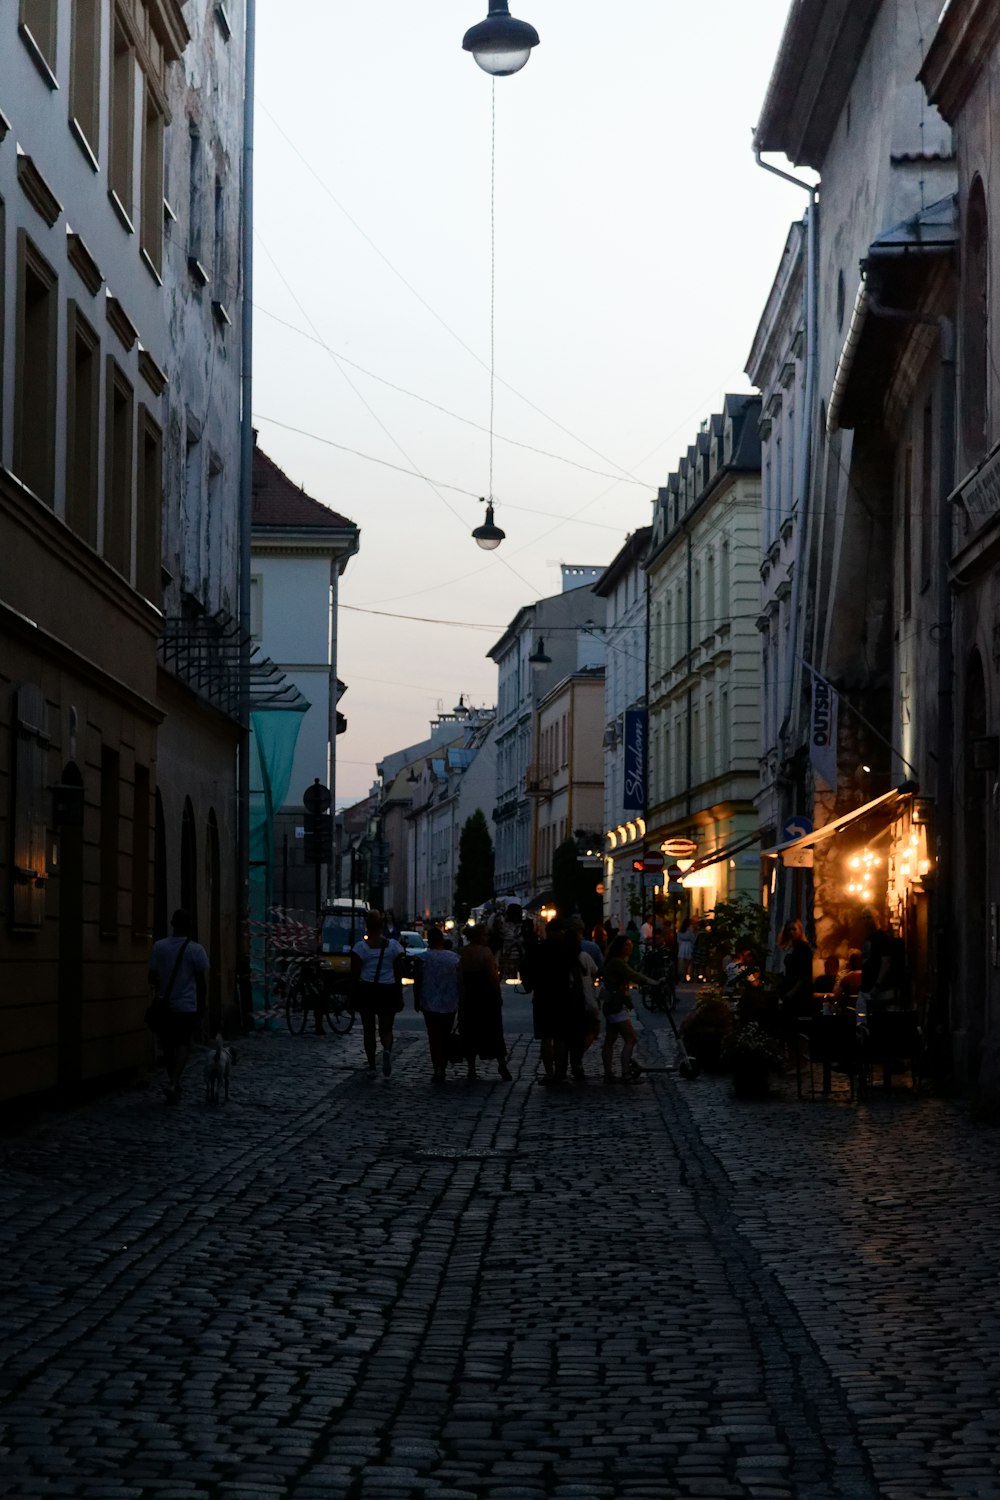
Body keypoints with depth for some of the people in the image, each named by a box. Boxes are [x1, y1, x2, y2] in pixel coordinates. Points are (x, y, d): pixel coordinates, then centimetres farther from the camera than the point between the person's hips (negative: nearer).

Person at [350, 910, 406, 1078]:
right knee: (386, 1029, 8)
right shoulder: (394, 946, 0)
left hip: (366, 990, 0)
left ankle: (371, 1066, 11)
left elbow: (354, 975, -5)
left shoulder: (360, 947, -4)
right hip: (388, 990, 0)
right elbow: (399, 974, 1)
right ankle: (387, 1050, -24)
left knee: (369, 1030, 11)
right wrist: (399, 996, 7)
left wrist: (353, 995, 4)